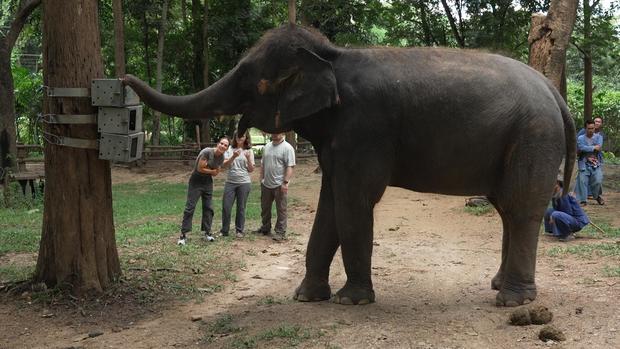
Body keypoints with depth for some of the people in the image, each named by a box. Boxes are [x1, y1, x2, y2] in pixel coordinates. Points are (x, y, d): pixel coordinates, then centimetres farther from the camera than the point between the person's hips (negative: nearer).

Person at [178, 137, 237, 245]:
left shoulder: (221, 157, -5)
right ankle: (183, 234, -6)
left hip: (208, 182, 6)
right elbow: (200, 168, -23)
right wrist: (211, 171, -10)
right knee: (190, 207, -8)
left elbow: (216, 172, 2)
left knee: (208, 207, 8)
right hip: (196, 181, -6)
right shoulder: (207, 152, -25)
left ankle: (207, 232, 19)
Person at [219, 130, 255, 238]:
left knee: (241, 207, 5)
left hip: (244, 183, -1)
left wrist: (248, 159, -15)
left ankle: (239, 230, 16)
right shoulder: (230, 149, 5)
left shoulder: (249, 151, 3)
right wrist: (234, 156, -19)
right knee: (226, 206, 0)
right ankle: (224, 230, 11)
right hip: (230, 182, 1)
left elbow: (251, 170, 2)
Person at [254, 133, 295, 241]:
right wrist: (262, 178, 12)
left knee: (281, 210, 1)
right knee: (265, 208, 17)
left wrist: (285, 182, -20)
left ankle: (280, 232, 8)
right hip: (266, 184, 7)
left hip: (279, 185, -7)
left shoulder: (287, 148, -10)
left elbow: (290, 167, -15)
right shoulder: (267, 146, 11)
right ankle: (265, 228, 32)